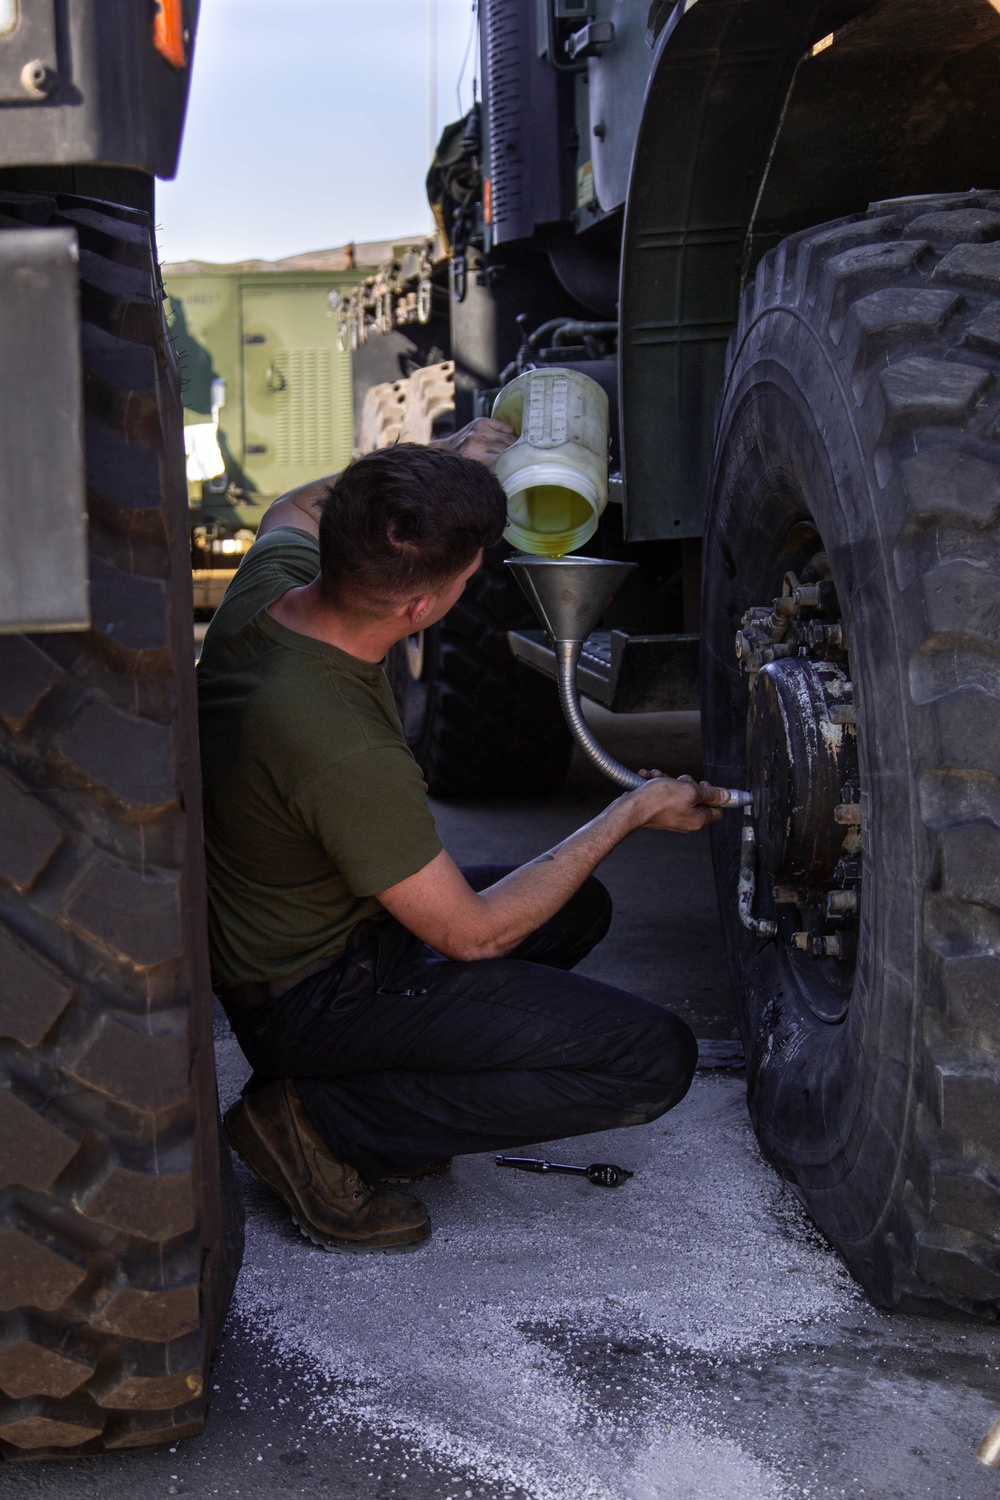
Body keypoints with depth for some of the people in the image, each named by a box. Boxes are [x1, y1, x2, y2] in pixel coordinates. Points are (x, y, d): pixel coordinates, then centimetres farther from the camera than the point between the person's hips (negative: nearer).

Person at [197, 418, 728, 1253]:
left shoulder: (269, 583, -11)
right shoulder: (346, 751, -35)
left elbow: (294, 510, 18)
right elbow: (474, 934, -22)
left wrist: (451, 463, 11)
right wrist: (630, 816, -11)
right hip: (314, 994, -9)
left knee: (579, 908, 23)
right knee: (655, 1060, -15)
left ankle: (369, 1084, 12)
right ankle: (324, 1123, -7)